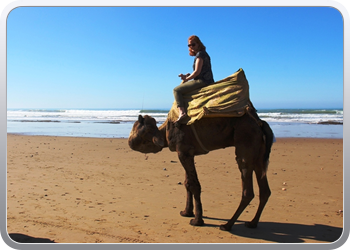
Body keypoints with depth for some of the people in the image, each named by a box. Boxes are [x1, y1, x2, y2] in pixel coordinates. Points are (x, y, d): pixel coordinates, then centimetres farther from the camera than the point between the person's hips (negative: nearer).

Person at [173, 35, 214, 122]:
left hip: (202, 81, -11)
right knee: (182, 85, 28)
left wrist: (186, 79, -2)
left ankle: (182, 112, -29)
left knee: (177, 90, -12)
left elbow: (197, 71, -16)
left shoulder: (200, 54, -8)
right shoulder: (203, 54, 22)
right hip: (207, 81, 11)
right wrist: (187, 76, 8)